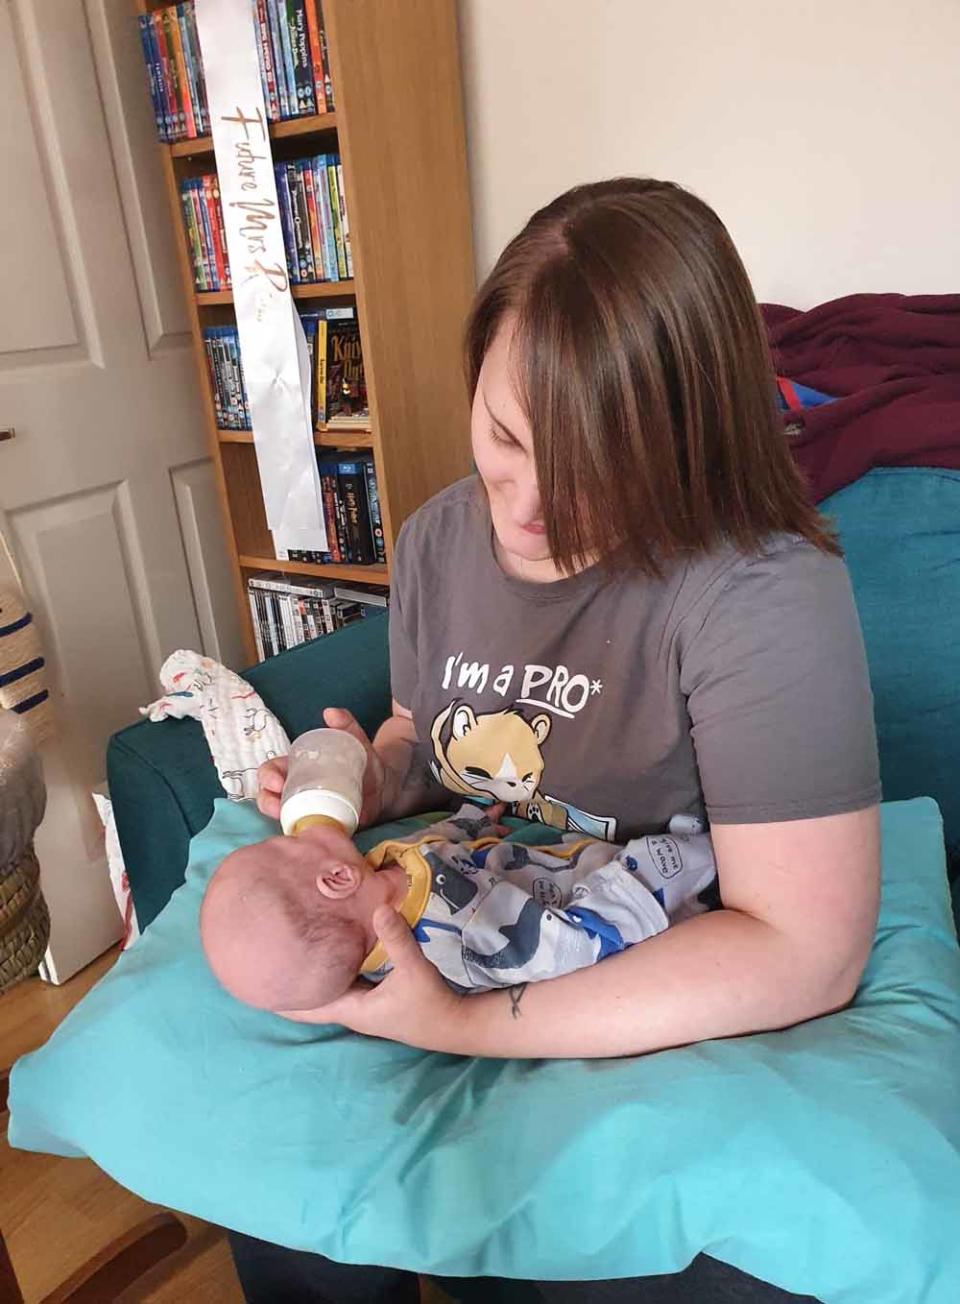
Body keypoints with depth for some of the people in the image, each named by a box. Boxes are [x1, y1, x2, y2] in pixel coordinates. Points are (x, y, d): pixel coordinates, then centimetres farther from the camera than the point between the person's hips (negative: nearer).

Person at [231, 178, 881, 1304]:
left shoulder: (759, 591, -23)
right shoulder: (435, 540, -1)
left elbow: (804, 949, -26)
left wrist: (468, 1028, -29)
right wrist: (372, 778, -10)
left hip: (666, 1025, -3)